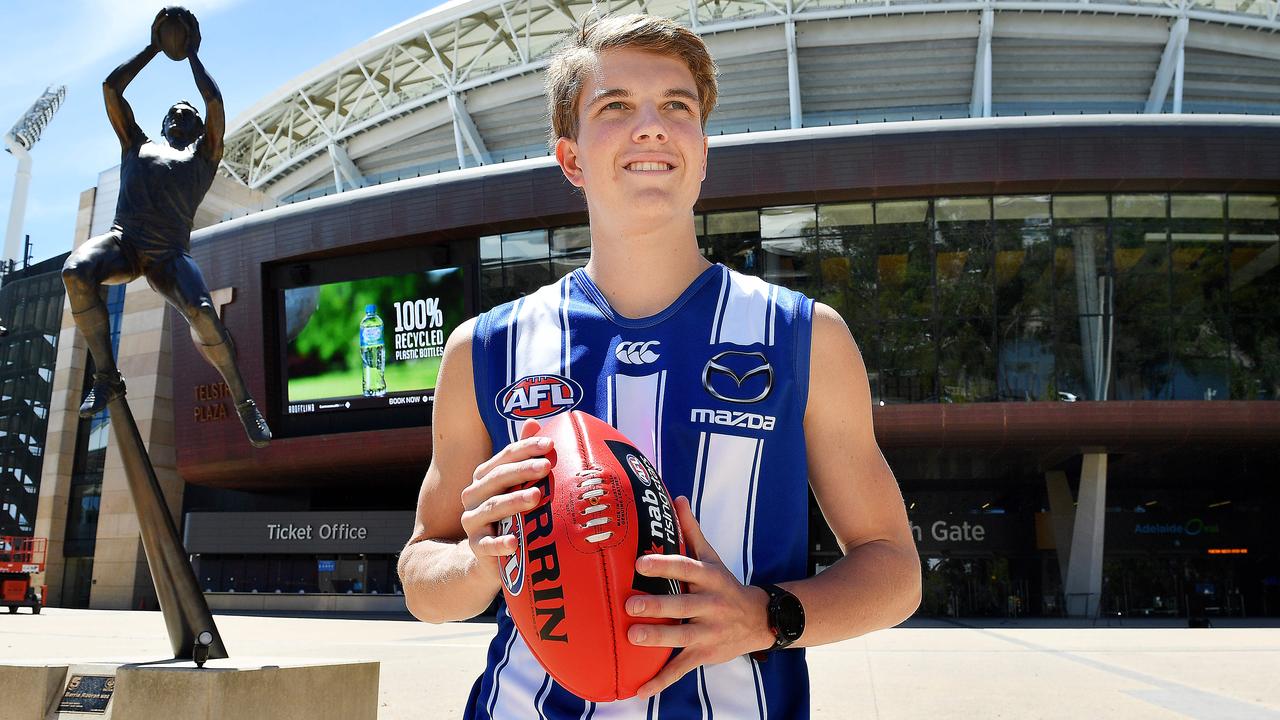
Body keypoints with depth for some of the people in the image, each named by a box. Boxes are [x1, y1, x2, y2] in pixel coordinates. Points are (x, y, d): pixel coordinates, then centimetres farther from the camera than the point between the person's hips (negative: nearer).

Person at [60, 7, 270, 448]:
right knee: (76, 271, -33)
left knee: (202, 312, -31)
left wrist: (192, 54, 20)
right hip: (123, 241, 2)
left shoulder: (203, 155, 20)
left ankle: (243, 402, -16)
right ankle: (106, 378, -23)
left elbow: (215, 103, 7)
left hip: (169, 254, -2)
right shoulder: (136, 144, 28)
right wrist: (154, 47, 27)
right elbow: (111, 88, 23)